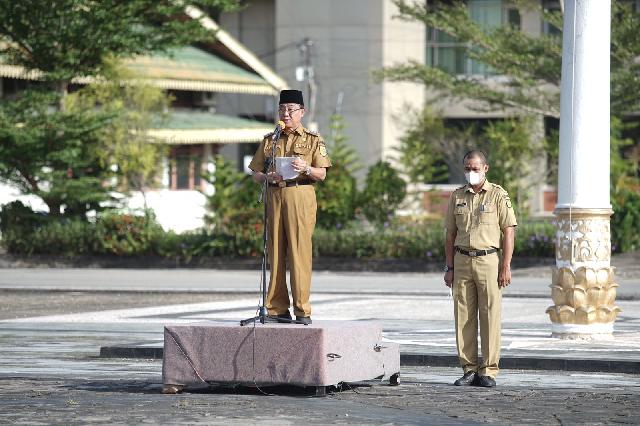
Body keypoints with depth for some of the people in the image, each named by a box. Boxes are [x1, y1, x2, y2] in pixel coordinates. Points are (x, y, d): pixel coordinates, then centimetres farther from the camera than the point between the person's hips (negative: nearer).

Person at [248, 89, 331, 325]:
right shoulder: (269, 140, 17)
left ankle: (302, 310, -8)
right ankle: (277, 309, 5)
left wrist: (306, 168, -17)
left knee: (300, 251, -8)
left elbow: (322, 174, 2)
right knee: (275, 252, 1)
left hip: (300, 197, -3)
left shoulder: (313, 140, 9)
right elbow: (255, 174, 15)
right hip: (274, 197, 3)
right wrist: (268, 177, -7)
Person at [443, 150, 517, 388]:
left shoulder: (498, 195, 0)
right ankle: (469, 370, 8)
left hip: (489, 260, -4)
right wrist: (449, 267, 7)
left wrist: (506, 266, -10)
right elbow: (450, 234, 14)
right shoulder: (457, 197, 11)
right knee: (464, 317, 3)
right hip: (462, 261, 4)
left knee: (490, 317, -4)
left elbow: (509, 232, -3)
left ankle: (488, 372, -1)